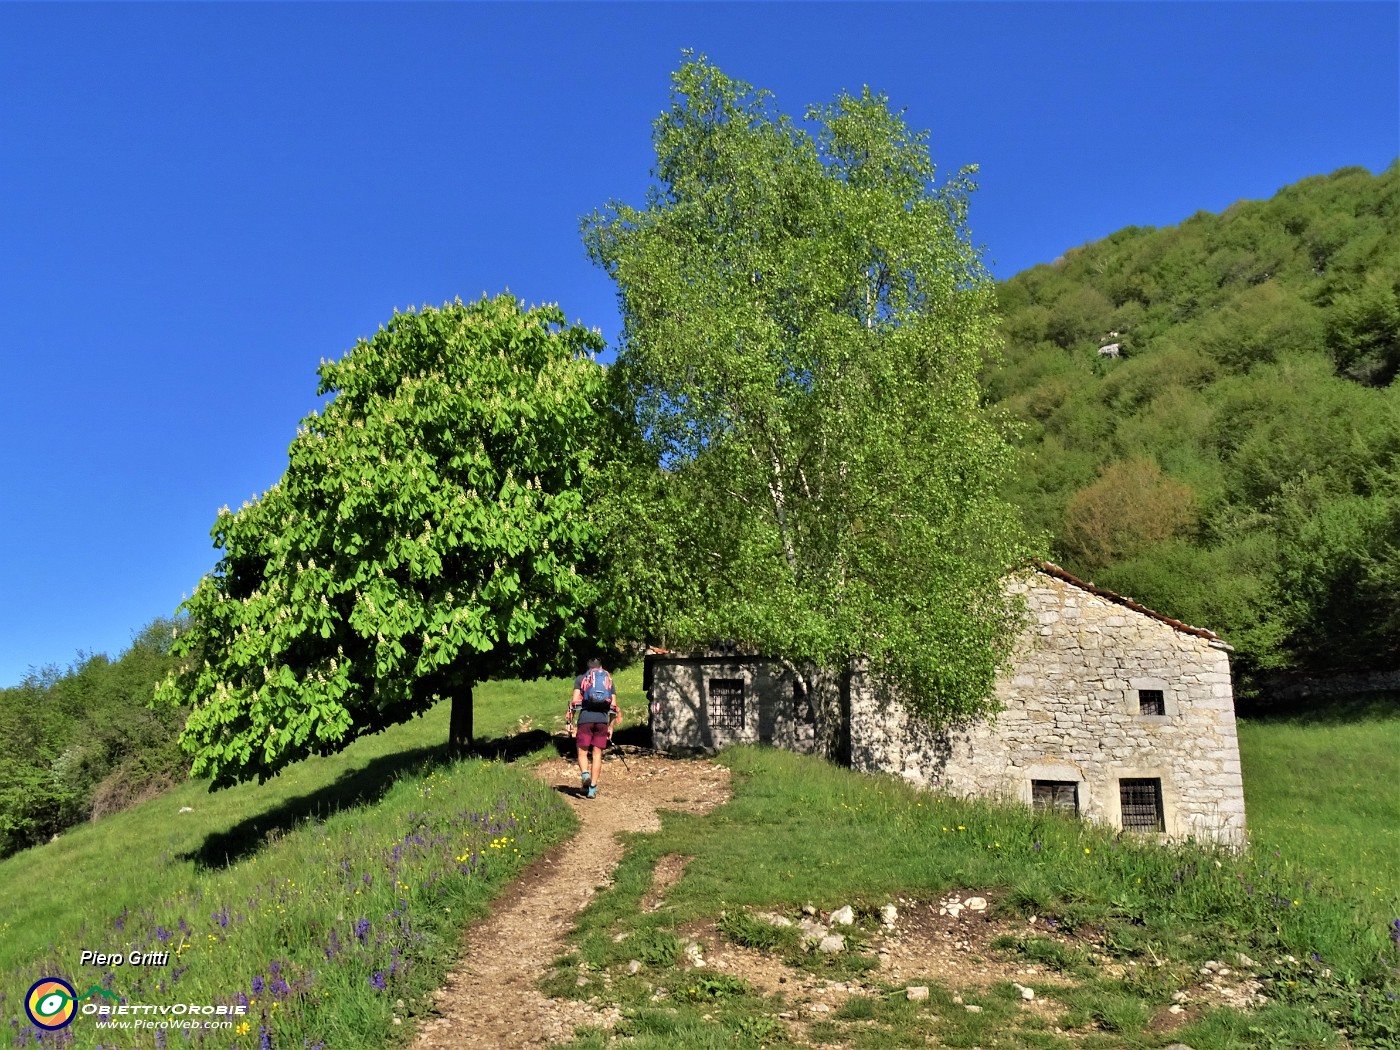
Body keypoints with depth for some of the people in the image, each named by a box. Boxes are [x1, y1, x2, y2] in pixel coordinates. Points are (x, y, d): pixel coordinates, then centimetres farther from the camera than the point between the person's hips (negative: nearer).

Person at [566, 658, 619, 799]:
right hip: (603, 719, 2)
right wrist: (611, 727, 15)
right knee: (597, 754, 6)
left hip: (585, 718, -2)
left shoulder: (581, 678, 14)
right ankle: (593, 788, 3)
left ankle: (585, 774, -20)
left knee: (582, 752, 7)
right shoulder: (608, 679, 20)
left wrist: (570, 723, 3)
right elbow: (614, 706, 13)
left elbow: (574, 701, 2)